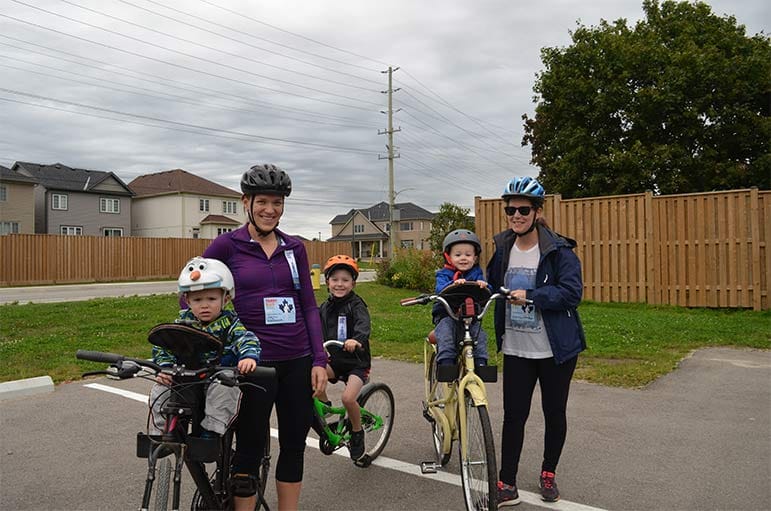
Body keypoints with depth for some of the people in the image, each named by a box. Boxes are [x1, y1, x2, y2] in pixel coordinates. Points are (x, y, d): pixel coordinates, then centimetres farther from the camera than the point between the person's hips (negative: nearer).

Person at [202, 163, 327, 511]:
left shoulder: (294, 248, 6)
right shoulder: (227, 244, -4)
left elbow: (309, 305, 7)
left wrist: (319, 360, 2)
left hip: (297, 361, 4)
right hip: (253, 363, -4)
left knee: (294, 446, 13)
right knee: (250, 450, 7)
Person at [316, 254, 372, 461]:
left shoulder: (356, 305, -10)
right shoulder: (325, 308, 8)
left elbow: (363, 326, -27)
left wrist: (356, 339, -49)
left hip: (357, 361, -5)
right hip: (334, 360, 5)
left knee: (348, 397, -24)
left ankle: (357, 432, 5)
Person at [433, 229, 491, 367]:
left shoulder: (476, 274, 8)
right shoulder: (444, 274, 2)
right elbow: (440, 289, -19)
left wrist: (483, 285, -32)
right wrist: (453, 284, -40)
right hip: (447, 315, -2)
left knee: (480, 335, -21)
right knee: (445, 335, -28)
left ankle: (481, 362, -11)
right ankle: (446, 363, -27)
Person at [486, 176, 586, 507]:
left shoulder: (559, 250, -11)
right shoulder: (503, 248, 5)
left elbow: (572, 293, -20)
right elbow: (493, 285, 17)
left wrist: (530, 297, -27)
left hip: (556, 349, -3)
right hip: (515, 349, 3)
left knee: (554, 413, 13)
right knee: (513, 415, 4)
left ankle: (548, 474, 34)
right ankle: (507, 483, 14)